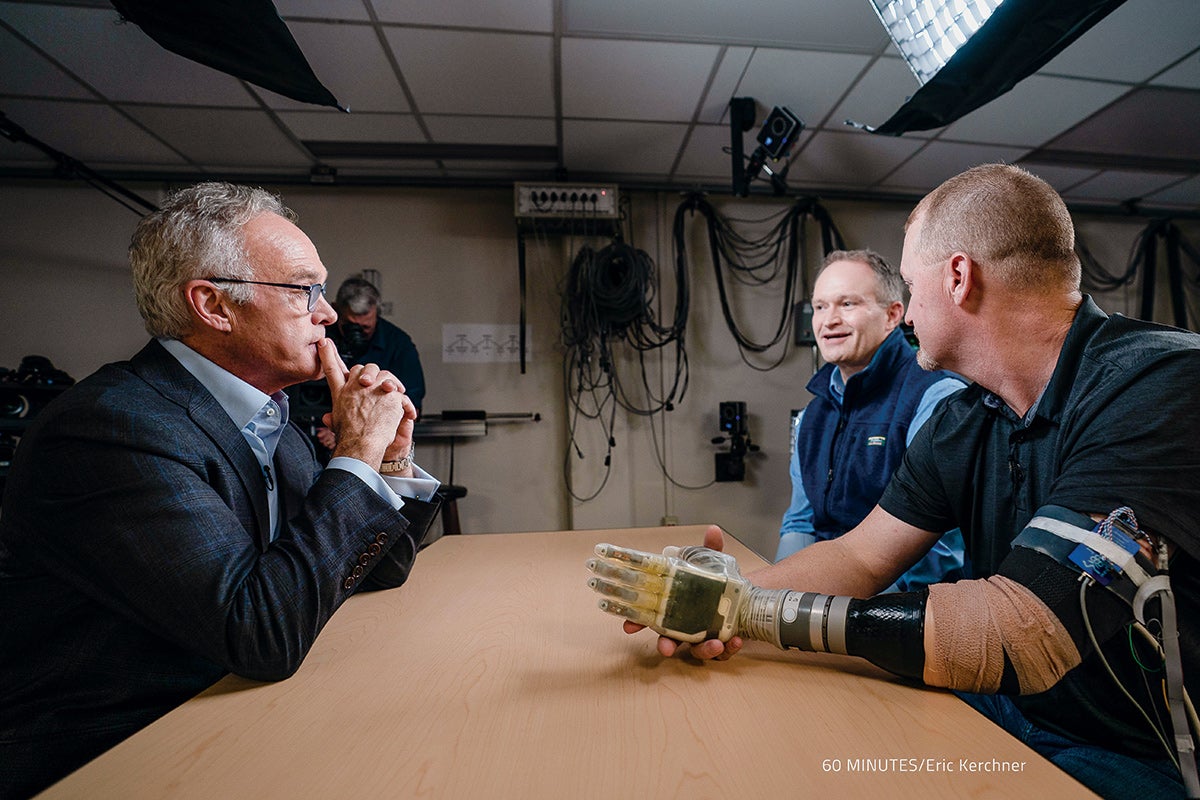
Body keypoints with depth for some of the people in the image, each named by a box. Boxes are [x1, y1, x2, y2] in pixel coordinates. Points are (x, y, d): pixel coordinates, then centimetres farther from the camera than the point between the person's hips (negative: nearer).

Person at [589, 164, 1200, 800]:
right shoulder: (960, 424, -1)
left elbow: (1019, 634, -33)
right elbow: (860, 557, -2)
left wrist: (747, 605, -30)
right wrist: (728, 594, -21)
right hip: (1006, 711, 5)